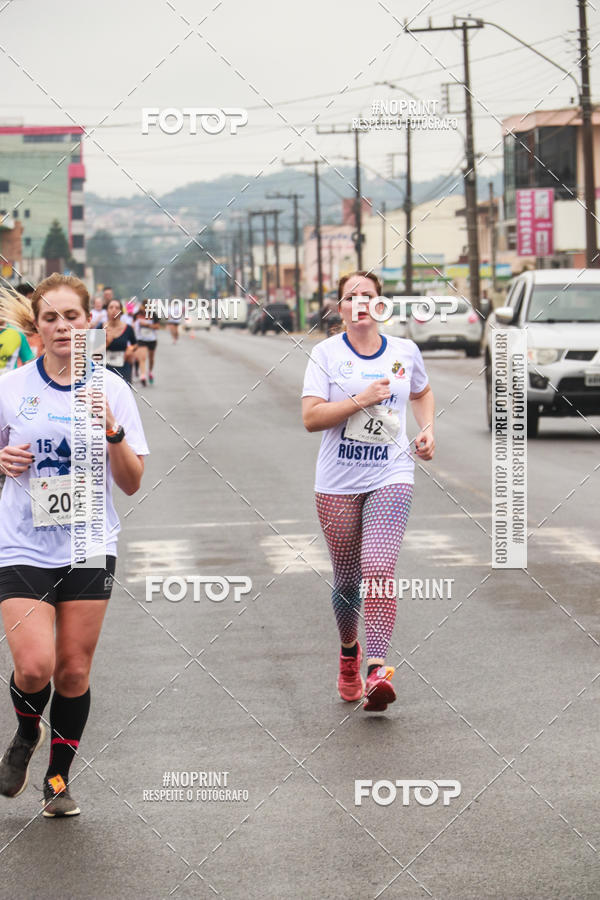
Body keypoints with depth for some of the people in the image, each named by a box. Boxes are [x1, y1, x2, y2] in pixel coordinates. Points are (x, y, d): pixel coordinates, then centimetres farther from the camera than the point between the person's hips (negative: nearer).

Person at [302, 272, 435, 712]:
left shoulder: (405, 351, 6)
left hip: (390, 477, 0)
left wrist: (427, 428, 9)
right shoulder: (326, 353, -3)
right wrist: (361, 399, -20)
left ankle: (377, 671, -23)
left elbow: (422, 393, 27)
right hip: (338, 483, 0)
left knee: (378, 571, -18)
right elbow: (311, 417, -12)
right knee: (347, 581, 9)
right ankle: (349, 653, 38)